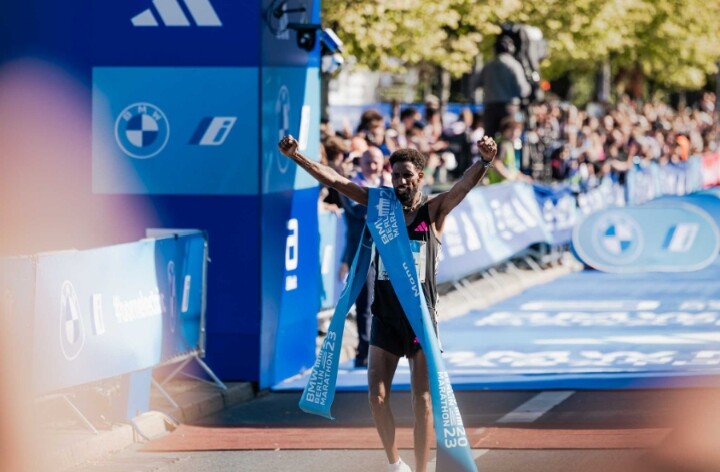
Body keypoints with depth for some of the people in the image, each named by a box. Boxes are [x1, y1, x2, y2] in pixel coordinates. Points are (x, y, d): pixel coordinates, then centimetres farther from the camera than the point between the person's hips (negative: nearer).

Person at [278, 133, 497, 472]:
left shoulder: (433, 211, -5)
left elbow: (465, 184, -22)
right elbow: (334, 180, -3)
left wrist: (485, 161, -43)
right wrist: (296, 156, -13)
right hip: (385, 317, 3)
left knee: (422, 400, -1)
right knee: (376, 396, 0)